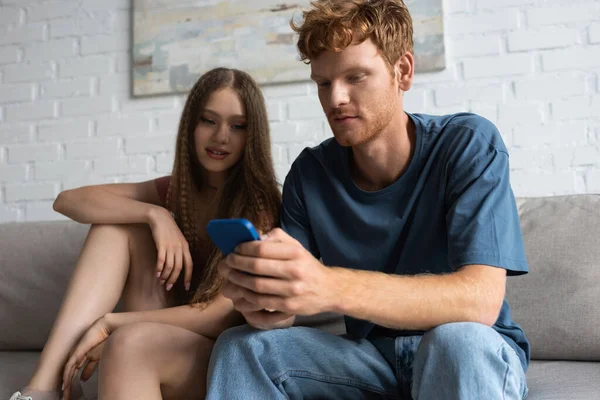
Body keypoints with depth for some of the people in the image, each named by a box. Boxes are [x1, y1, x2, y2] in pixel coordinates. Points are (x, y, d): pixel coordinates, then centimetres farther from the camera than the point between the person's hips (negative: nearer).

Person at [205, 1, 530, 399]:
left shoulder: (468, 145, -17)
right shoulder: (309, 173, -6)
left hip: (476, 356, -2)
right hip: (372, 357, 3)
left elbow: (481, 299, -31)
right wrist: (263, 303, -34)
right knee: (240, 348, -17)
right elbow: (290, 301, -7)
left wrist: (330, 287, -45)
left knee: (458, 342, -36)